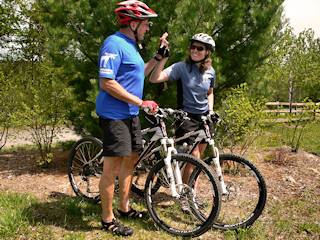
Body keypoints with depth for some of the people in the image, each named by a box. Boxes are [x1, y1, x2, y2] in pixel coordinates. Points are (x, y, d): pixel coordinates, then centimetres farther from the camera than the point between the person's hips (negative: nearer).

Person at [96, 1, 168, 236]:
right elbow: (107, 83, -23)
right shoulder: (114, 44, -15)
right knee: (113, 167, -4)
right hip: (114, 115, -10)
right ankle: (107, 218, 9)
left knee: (131, 159, 16)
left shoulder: (130, 46, 17)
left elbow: (138, 74, 27)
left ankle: (124, 207, 30)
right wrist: (141, 102, -21)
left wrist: (158, 57, 18)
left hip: (131, 114, 10)